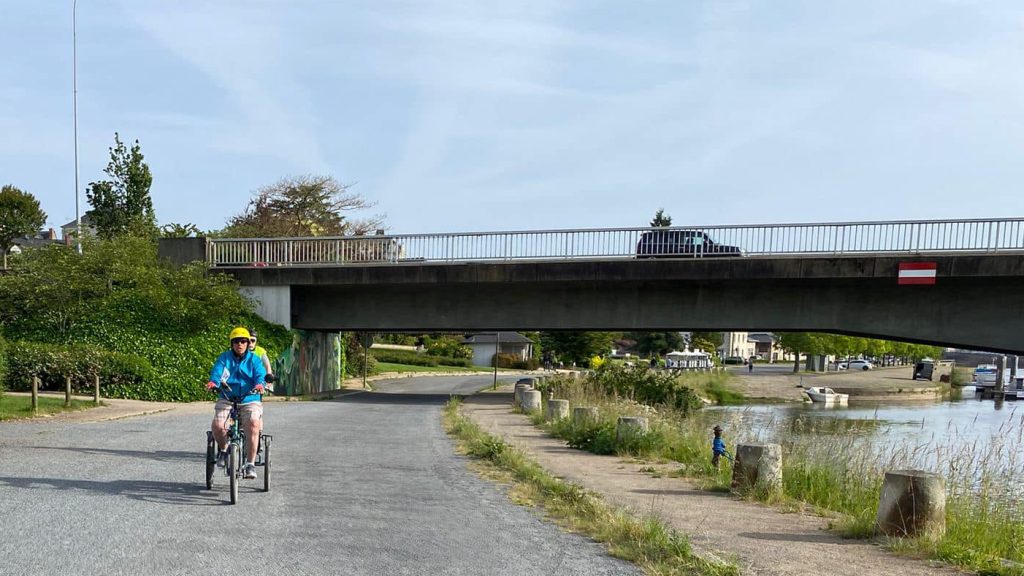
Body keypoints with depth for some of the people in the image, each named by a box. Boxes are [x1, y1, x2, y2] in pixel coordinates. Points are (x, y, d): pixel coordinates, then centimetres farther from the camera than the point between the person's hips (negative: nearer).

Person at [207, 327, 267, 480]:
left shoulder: (254, 360, 7)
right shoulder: (224, 358, 8)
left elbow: (260, 375, -10)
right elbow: (217, 371, -9)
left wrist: (260, 384, -34)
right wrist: (213, 382, -33)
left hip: (250, 400, -1)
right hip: (227, 399, 1)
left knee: (253, 425, -29)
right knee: (217, 425, -25)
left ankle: (250, 464, -19)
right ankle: (223, 449, 10)